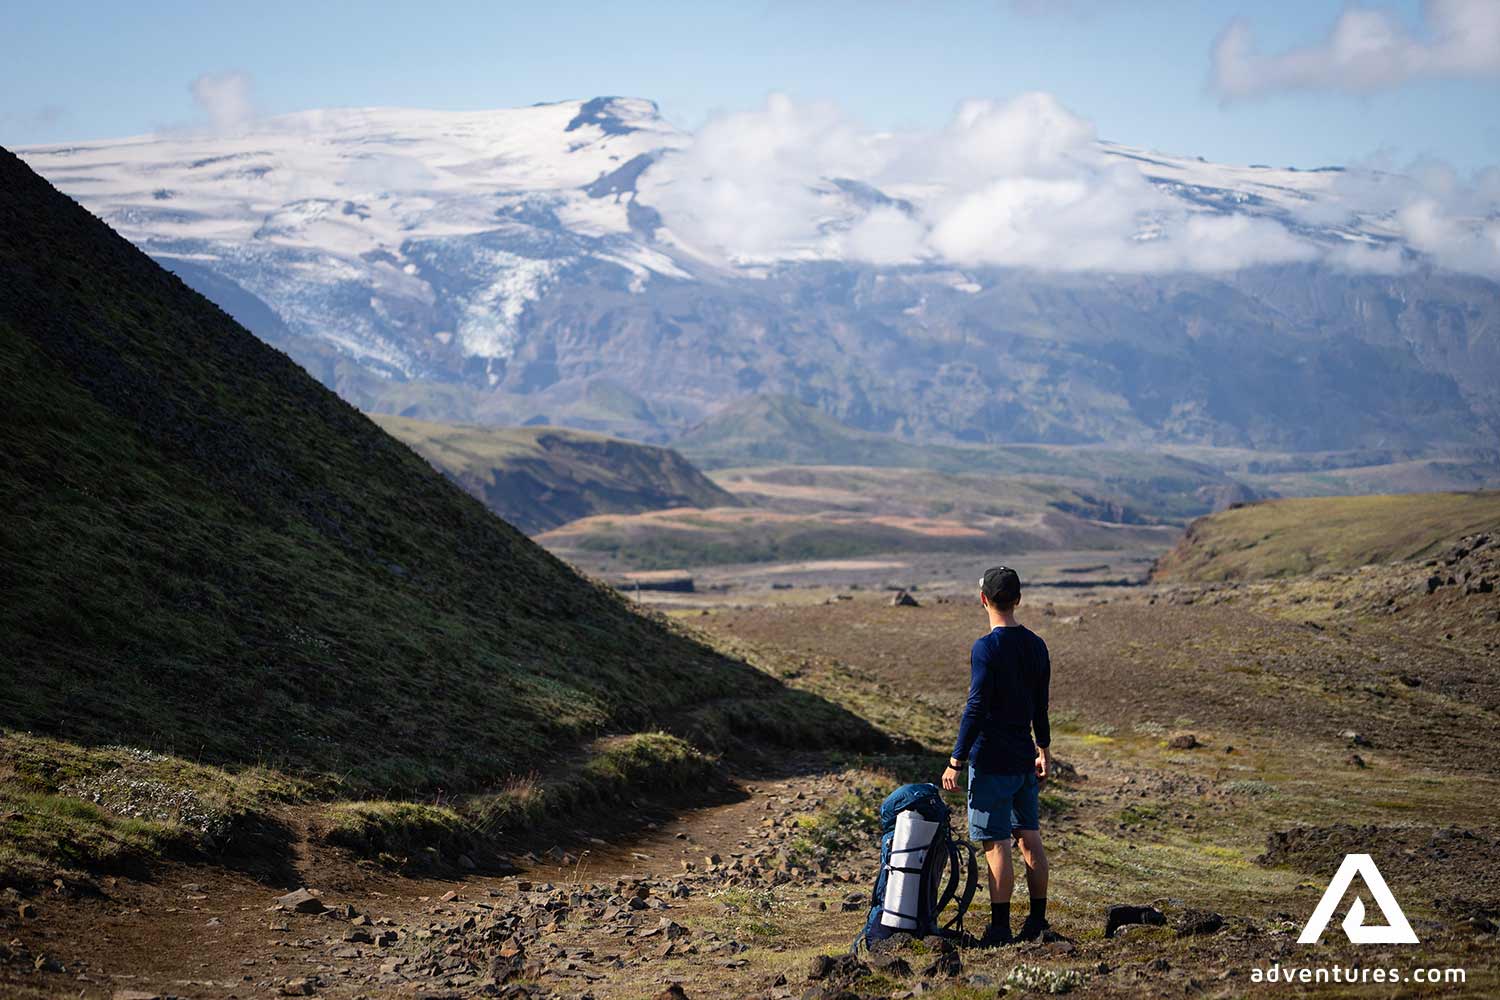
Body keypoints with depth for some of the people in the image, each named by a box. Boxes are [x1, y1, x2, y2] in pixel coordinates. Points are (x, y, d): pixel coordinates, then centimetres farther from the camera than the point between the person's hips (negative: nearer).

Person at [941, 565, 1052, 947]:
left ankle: (1000, 928, -1)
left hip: (991, 763, -7)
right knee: (1030, 839, 13)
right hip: (1025, 760, 7)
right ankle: (1037, 921, 19)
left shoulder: (986, 649, -15)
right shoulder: (1036, 646, 7)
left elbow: (976, 709, -17)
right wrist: (1043, 751, 27)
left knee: (996, 846, -4)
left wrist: (955, 762, -13)